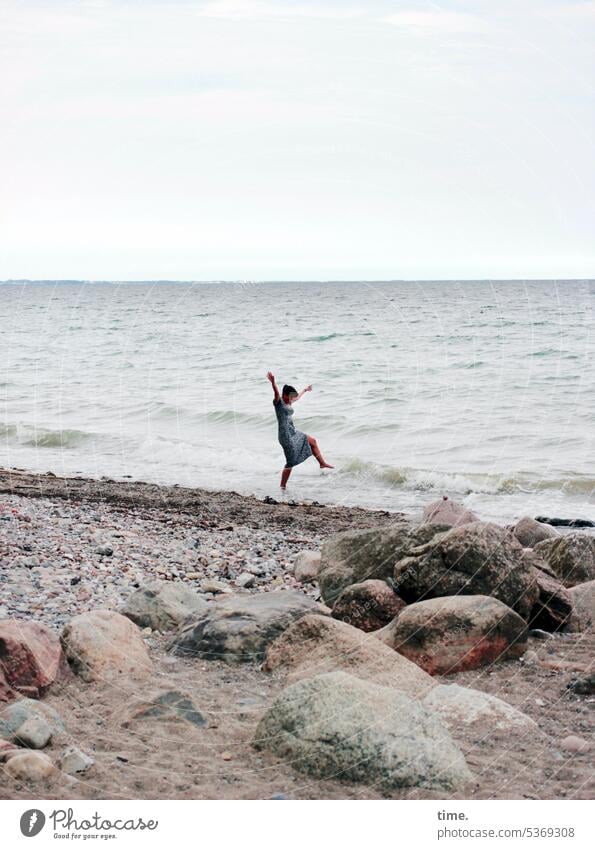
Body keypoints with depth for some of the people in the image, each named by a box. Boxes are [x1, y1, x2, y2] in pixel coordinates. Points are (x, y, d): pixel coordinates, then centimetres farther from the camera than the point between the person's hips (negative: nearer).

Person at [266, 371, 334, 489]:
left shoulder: (289, 402, 13)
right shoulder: (278, 402, -11)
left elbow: (297, 397, 34)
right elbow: (276, 392, -32)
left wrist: (305, 390, 51)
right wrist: (273, 382, -51)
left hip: (293, 433, 10)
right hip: (286, 436, -10)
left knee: (312, 441, 23)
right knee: (291, 463, -8)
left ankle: (322, 463, 40)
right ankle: (282, 487, -1)